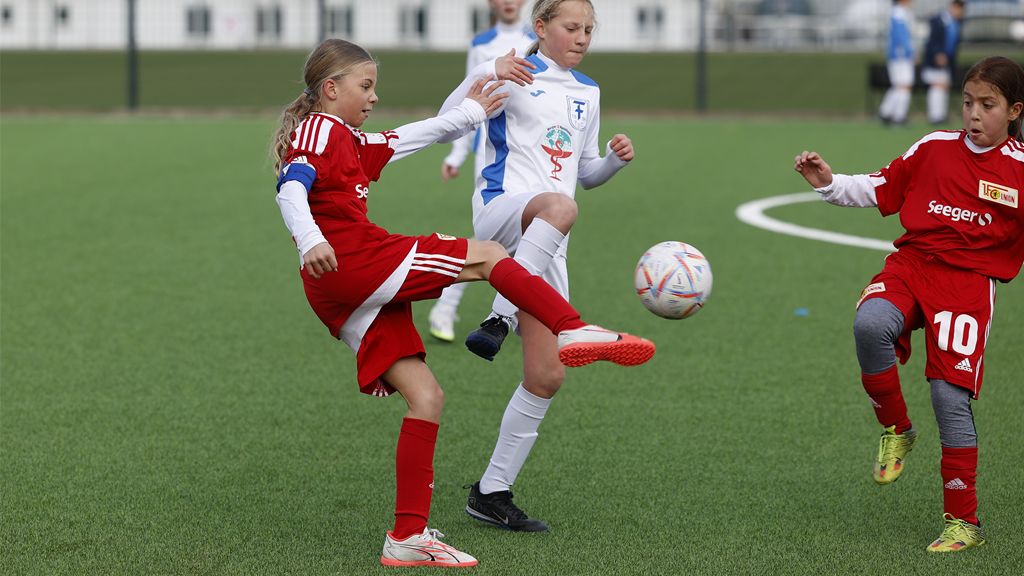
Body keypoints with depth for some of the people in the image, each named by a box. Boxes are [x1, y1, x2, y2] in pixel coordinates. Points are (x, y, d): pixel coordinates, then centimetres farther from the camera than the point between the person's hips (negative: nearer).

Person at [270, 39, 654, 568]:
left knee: (425, 398, 5)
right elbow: (290, 187, -17)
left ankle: (408, 535, 2)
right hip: (356, 261, -9)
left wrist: (468, 111, 40)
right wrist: (310, 242, -33)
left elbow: (409, 139, 37)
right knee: (485, 256, -2)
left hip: (348, 300, 9)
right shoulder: (320, 129, 0)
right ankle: (573, 331, -19)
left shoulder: (350, 142, 29)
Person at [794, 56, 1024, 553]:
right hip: (910, 265, 2)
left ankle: (963, 523, 5)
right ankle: (895, 431, -5)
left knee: (951, 397, -10)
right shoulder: (934, 148, 9)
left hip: (969, 282, -2)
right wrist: (830, 184, 2)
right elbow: (882, 189, 15)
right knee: (869, 325, -32)